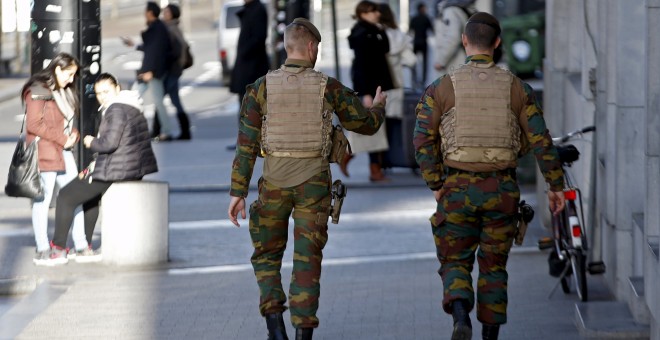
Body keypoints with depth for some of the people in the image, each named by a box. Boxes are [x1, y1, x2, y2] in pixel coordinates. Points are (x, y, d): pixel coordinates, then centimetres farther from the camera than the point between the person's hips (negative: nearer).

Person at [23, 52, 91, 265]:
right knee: (43, 200, -5)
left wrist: (74, 134, 3)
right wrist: (62, 139, -15)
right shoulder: (37, 92, -10)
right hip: (45, 152, -9)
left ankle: (81, 246, 14)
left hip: (64, 152, 9)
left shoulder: (65, 93, 18)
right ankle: (42, 251, -1)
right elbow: (34, 124, -17)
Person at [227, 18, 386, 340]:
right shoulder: (329, 87, -5)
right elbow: (365, 124, 8)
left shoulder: (261, 87, -5)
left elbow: (246, 142, -8)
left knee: (267, 256, 16)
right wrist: (378, 108, 32)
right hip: (314, 185, 0)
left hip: (275, 183, 0)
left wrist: (237, 192, -5)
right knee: (307, 262, 4)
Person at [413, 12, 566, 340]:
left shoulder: (441, 88, -2)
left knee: (455, 263, 6)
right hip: (502, 189, 1)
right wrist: (556, 185, 7)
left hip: (458, 189, -1)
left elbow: (423, 140, -6)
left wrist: (436, 185, 4)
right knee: (493, 266, 13)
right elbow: (540, 140, -1)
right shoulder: (517, 88, 1)